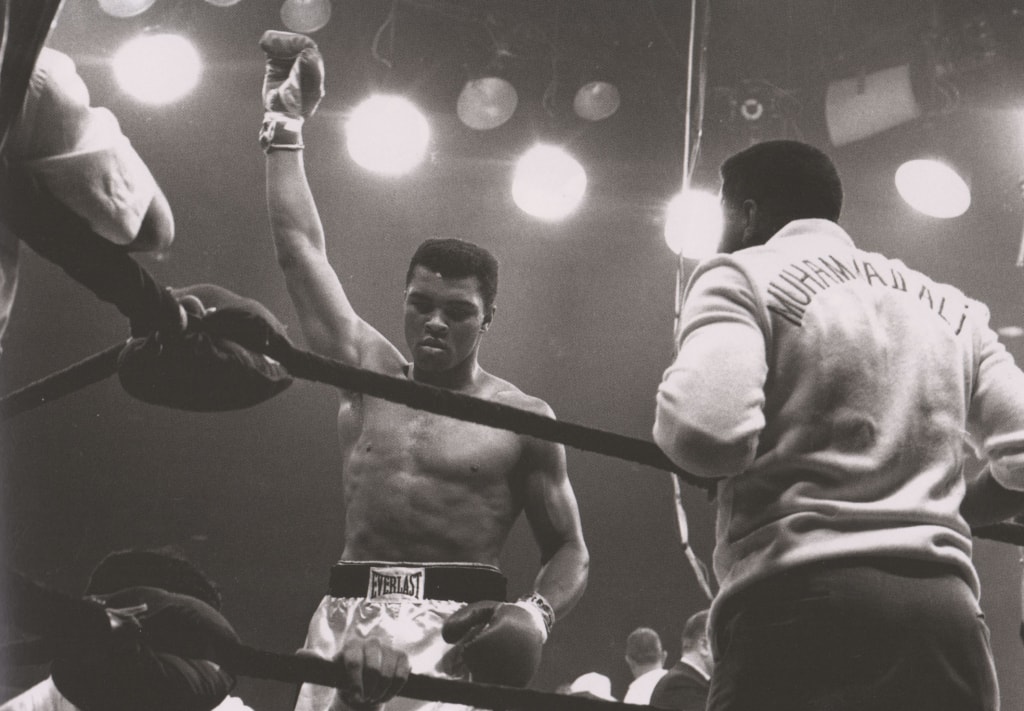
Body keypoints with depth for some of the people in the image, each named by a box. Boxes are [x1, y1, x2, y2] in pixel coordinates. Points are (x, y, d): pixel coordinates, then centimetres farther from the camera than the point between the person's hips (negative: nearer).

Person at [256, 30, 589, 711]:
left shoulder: (523, 418, 6)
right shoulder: (370, 372, 15)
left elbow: (569, 550, 8)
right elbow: (301, 248, 16)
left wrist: (535, 613, -13)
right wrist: (286, 123, 20)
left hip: (455, 631, -3)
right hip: (346, 620, 3)